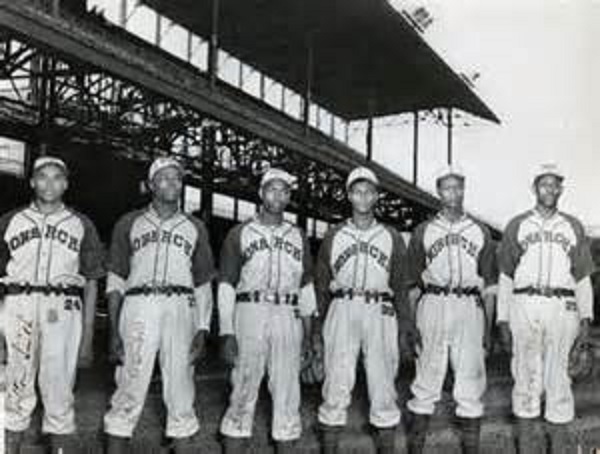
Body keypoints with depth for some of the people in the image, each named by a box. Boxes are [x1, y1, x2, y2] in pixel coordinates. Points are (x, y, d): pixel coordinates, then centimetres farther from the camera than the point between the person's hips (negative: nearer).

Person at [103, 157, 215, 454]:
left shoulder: (194, 228, 18)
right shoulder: (129, 223, 14)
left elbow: (203, 285, 14)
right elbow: (115, 280, 10)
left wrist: (202, 330, 3)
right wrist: (114, 331, 0)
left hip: (181, 310, 1)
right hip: (138, 308, -1)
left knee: (181, 391, 0)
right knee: (129, 389, -7)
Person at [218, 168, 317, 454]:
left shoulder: (298, 237, 15)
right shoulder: (240, 234, 6)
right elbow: (226, 286, 1)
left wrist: (308, 332, 10)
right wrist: (226, 334, -7)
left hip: (289, 318, 3)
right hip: (250, 314, -3)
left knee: (288, 394, 4)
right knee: (243, 391, -4)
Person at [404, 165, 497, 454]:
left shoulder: (480, 232, 12)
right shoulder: (423, 231, 9)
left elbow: (489, 286, 11)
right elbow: (412, 283, 7)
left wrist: (488, 328, 5)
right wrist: (409, 325, 1)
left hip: (469, 307, 1)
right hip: (432, 305, -1)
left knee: (471, 376, 3)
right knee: (427, 376, -1)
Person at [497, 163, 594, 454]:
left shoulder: (573, 227, 14)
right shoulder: (517, 226, 10)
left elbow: (583, 278, 12)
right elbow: (505, 277, 9)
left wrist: (586, 318, 2)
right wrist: (503, 319, 3)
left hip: (562, 308, 1)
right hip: (524, 306, 0)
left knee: (558, 377, 2)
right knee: (526, 376, 2)